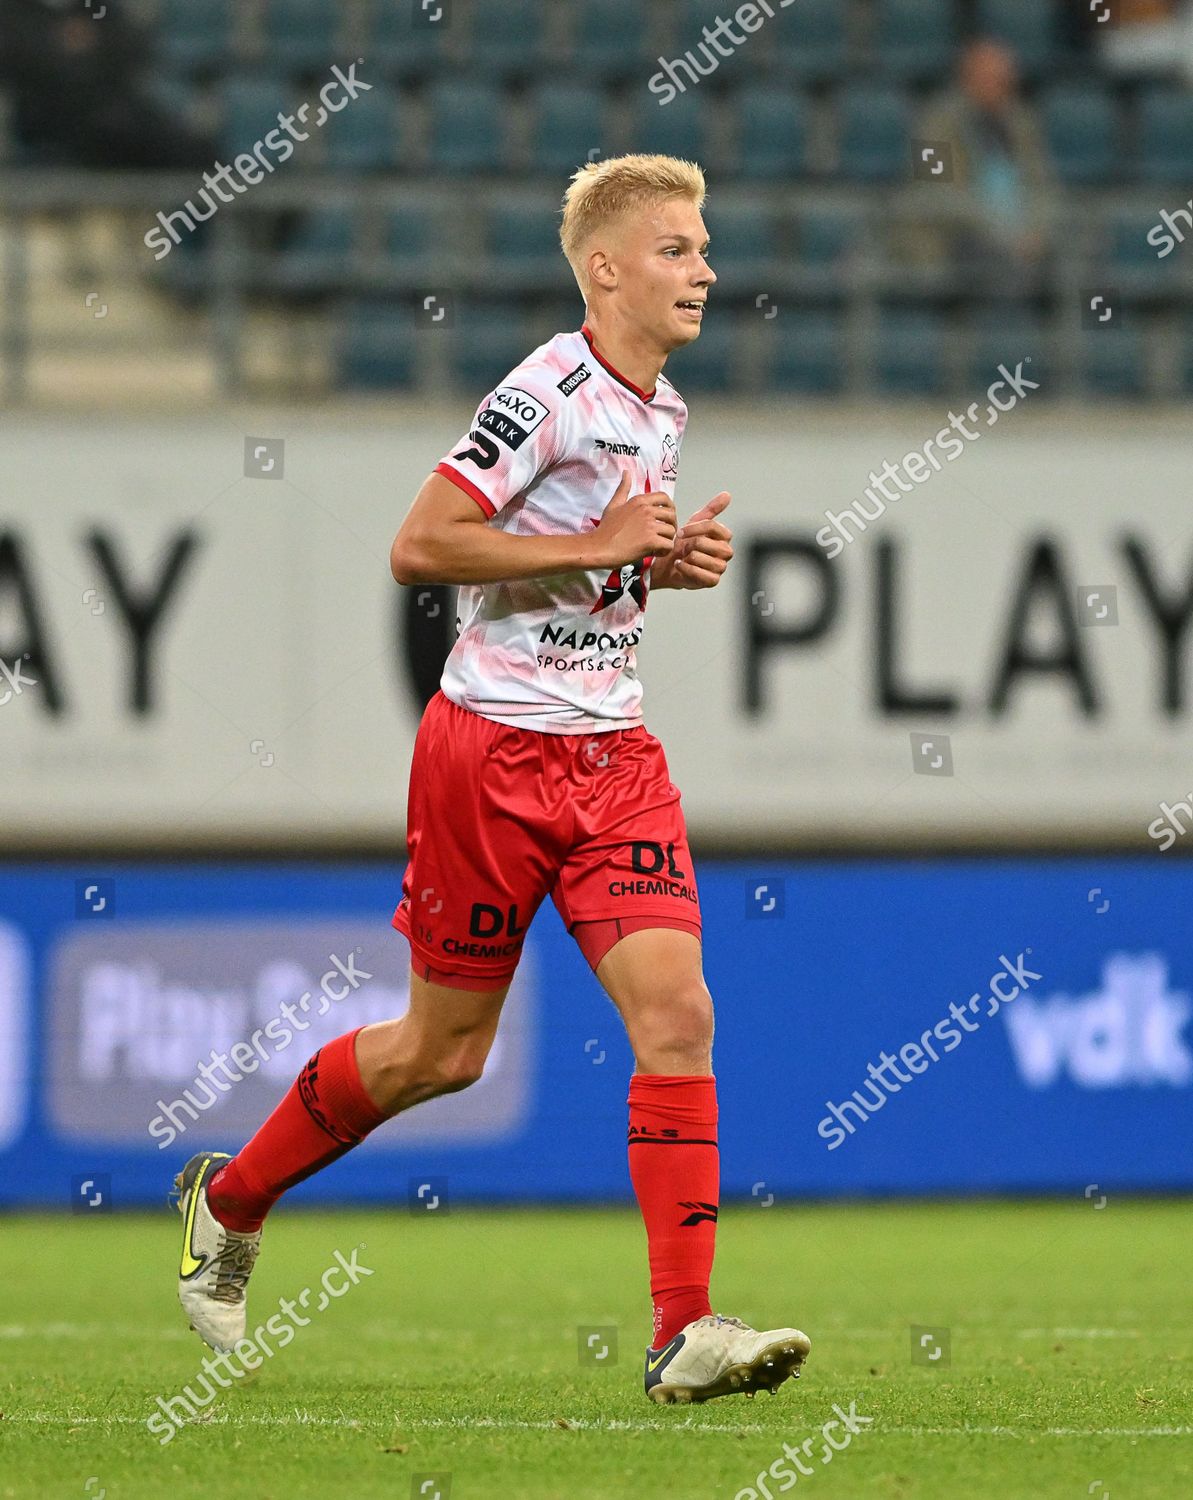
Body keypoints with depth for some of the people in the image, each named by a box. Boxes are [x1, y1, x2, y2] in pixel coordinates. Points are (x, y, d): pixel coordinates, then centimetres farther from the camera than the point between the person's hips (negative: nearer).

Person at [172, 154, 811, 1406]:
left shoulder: (660, 411, 11)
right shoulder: (548, 394, -15)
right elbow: (417, 548, -20)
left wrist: (672, 559, 6)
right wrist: (597, 546, -21)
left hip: (613, 754, 7)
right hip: (494, 748, -7)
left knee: (675, 1012, -11)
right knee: (442, 1048, 6)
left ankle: (684, 1330, -15)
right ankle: (229, 1199, 30)